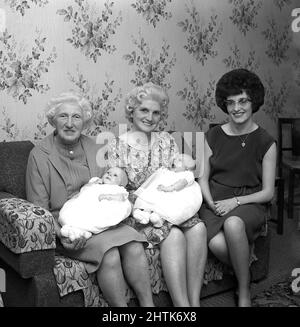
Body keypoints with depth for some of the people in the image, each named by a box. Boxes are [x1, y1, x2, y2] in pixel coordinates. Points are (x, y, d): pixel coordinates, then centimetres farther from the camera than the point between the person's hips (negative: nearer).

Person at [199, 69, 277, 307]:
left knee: (233, 223, -38)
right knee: (217, 244, -31)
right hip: (215, 201, 2)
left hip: (249, 203, -2)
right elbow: (204, 178, 11)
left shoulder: (265, 142, 0)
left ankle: (245, 292, -14)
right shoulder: (214, 136, 8)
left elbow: (267, 193, -1)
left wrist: (235, 201, -15)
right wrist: (211, 203, -8)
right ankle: (245, 273, 3)